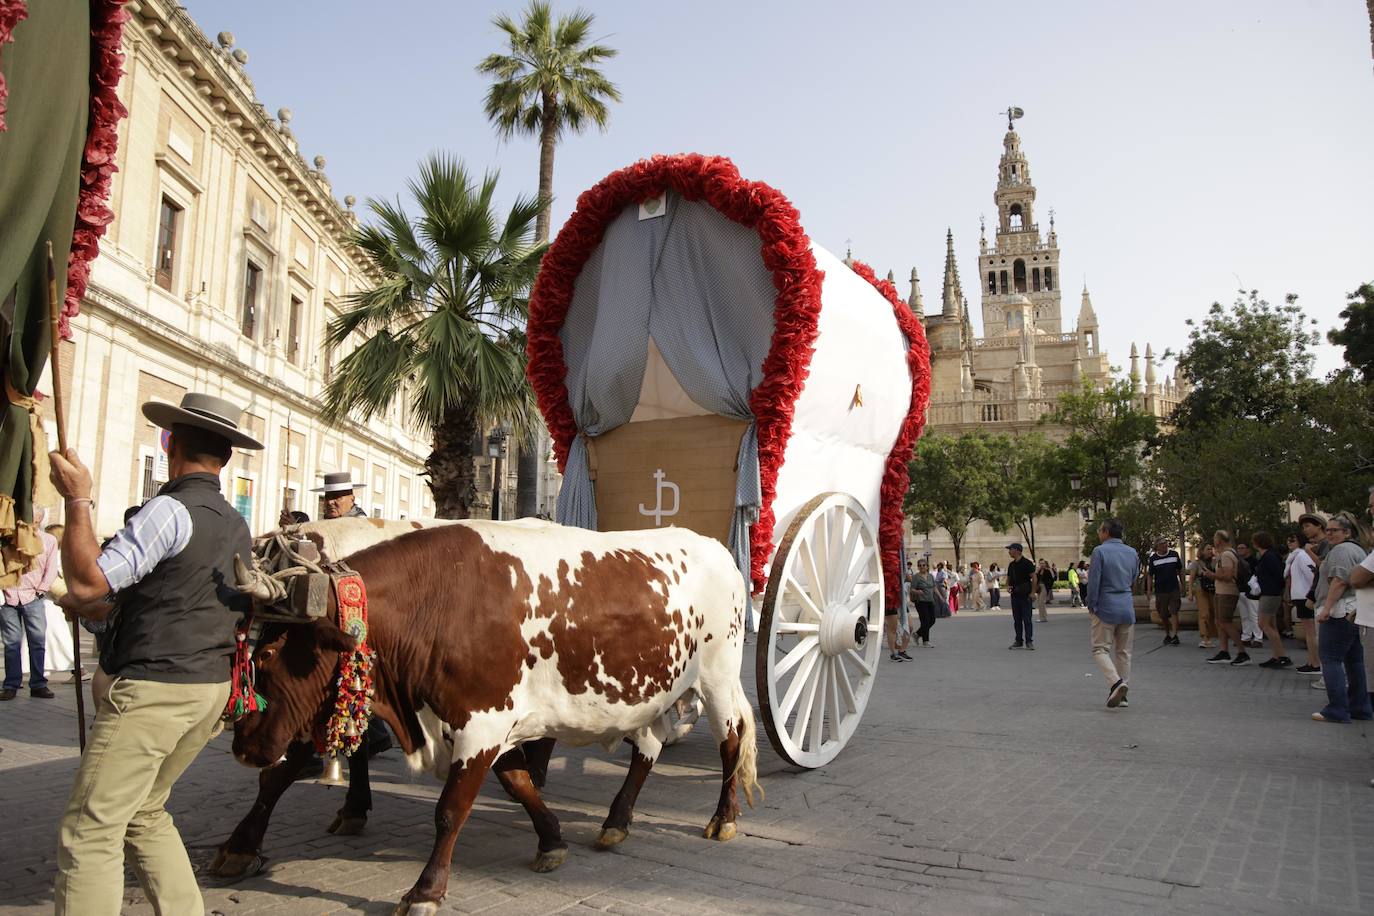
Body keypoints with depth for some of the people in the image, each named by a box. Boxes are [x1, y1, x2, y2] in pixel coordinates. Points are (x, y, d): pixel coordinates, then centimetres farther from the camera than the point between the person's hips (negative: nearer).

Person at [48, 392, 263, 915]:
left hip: (152, 688, -9)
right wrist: (99, 610, 25)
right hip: (212, 688, 9)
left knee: (89, 832, 0)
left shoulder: (171, 509, -14)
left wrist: (77, 500, -9)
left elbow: (86, 582, -17)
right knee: (144, 813, 21)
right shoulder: (236, 525, 13)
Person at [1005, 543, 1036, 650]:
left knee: (1027, 619, -6)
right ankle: (1019, 641, 15)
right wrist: (1008, 586, 1)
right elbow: (1008, 578, 22)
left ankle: (1029, 641, -2)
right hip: (1014, 595, 7)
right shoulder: (1011, 565, 13)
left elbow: (1034, 578, -11)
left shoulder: (1027, 563, -8)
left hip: (1025, 595, -7)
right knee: (1016, 619, 9)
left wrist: (1032, 592, -16)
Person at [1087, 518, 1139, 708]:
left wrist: (1091, 607, -5)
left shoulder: (1100, 551, -10)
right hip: (1127, 608, 6)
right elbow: (1133, 580, 18)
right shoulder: (1132, 553, 8)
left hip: (1106, 608, -6)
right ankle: (1122, 695, 14)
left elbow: (1094, 582, -12)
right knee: (1124, 652, 12)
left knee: (1100, 649, 1)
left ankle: (1116, 682, -21)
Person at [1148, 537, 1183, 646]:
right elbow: (1151, 575, 3)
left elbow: (1180, 570, 13)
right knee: (1163, 615, 8)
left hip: (1174, 589, 0)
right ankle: (1167, 634, 26)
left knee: (1174, 612, -10)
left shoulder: (1174, 554, 2)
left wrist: (1182, 585, 12)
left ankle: (1174, 635, -13)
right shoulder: (1153, 558, -2)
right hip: (1160, 591, 0)